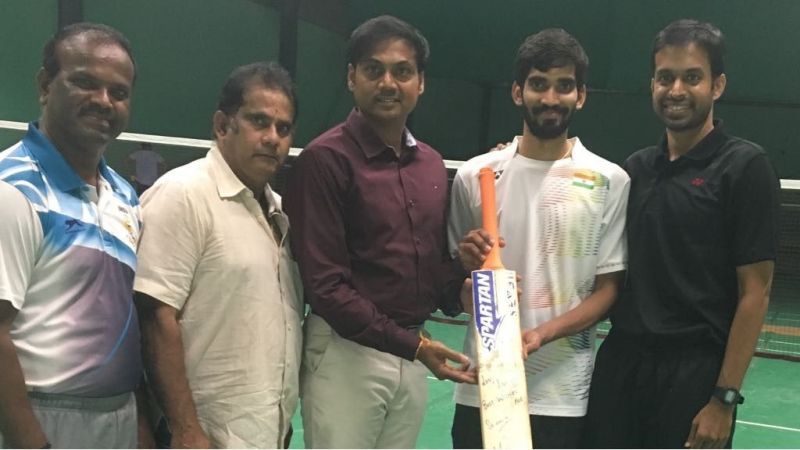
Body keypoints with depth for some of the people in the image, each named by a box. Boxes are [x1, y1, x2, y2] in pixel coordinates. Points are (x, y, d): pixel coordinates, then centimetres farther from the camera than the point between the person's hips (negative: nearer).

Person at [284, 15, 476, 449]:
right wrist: (411, 344, -18)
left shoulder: (433, 164, 9)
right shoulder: (325, 159, -11)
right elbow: (325, 283, -16)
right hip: (347, 352, -6)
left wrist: (458, 290, -4)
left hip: (413, 355, 6)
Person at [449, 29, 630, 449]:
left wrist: (541, 334, -16)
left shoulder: (609, 181, -1)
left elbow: (608, 289, -1)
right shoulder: (475, 174, 4)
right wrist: (467, 264, -11)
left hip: (563, 394, -1)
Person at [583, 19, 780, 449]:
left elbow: (754, 293, -9)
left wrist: (725, 397, -14)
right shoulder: (635, 168, 10)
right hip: (619, 363, 5)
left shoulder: (744, 166, -6)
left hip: (694, 372, -4)